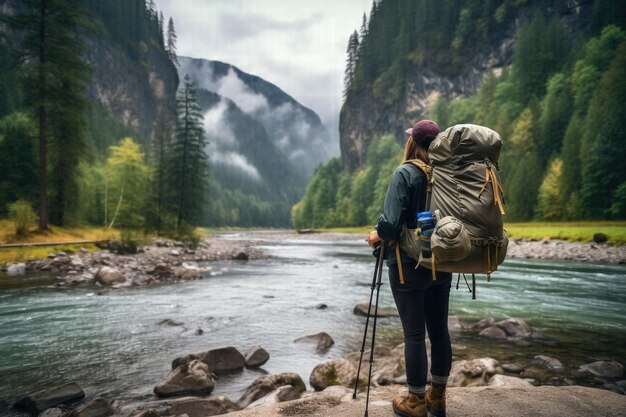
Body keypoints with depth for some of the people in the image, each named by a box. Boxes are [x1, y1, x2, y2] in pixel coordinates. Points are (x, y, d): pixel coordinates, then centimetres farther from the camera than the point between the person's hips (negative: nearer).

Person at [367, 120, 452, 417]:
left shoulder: (405, 173, -13)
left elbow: (392, 222, -21)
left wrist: (377, 235, -1)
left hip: (409, 265, -5)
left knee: (414, 334, 4)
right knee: (439, 329, 14)